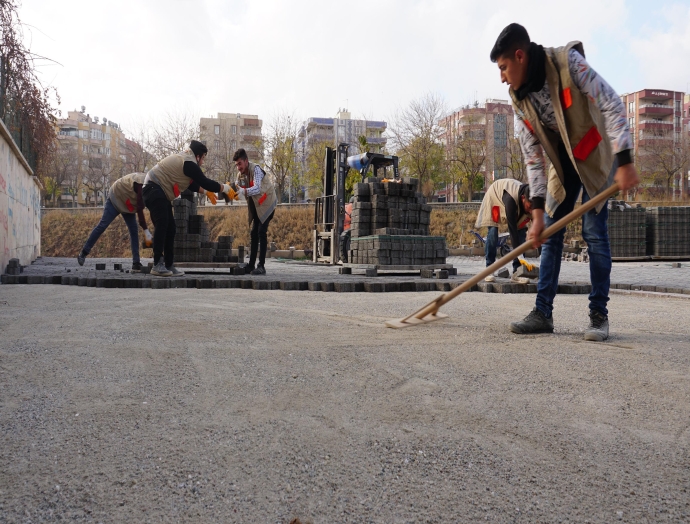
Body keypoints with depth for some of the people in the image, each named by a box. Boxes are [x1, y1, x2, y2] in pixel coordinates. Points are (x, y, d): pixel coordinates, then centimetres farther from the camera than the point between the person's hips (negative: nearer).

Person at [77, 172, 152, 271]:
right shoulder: (141, 185, -35)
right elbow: (139, 209, -38)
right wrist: (147, 233, -41)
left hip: (128, 204, 8)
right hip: (116, 198, -8)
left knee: (134, 231, -3)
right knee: (103, 225, -7)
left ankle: (136, 263, -5)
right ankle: (83, 253, 4)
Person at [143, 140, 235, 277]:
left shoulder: (184, 160, 18)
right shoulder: (189, 163, -15)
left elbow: (191, 183, 27)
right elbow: (205, 182, -14)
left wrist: (206, 191, 19)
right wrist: (224, 188, -2)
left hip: (159, 192, 11)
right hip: (154, 190, -11)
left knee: (170, 228, 8)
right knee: (162, 225, -20)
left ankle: (168, 266, 9)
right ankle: (157, 265, -23)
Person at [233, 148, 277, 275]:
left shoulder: (256, 169, -23)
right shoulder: (240, 174, 1)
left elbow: (257, 188, -37)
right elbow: (238, 190, -1)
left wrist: (243, 191, -52)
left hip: (267, 203, -8)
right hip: (255, 205, 8)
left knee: (261, 232, -17)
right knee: (254, 233, 6)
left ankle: (261, 266, -19)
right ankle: (251, 265, 11)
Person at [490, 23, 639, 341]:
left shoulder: (567, 61, -23)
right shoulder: (520, 100, -6)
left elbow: (611, 104, -24)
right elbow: (532, 157, -6)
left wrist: (624, 161, -31)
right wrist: (537, 212, -12)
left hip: (597, 154, -6)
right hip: (563, 162, 6)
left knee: (594, 232, -10)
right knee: (550, 234, 2)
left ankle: (599, 315, 1)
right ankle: (543, 313, 7)